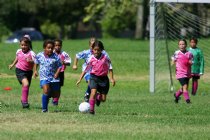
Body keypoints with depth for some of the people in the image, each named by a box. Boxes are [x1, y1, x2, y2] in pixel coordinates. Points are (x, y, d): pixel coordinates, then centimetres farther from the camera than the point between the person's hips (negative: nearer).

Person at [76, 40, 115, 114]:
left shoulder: (105, 58, -9)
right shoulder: (91, 59, -6)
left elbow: (110, 68, 0)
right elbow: (86, 69, 3)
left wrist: (112, 78, -7)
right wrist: (80, 79, 0)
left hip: (103, 78, 1)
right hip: (94, 77, -1)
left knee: (103, 99, 4)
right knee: (93, 92, -25)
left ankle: (98, 97, 41)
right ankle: (91, 109, -15)